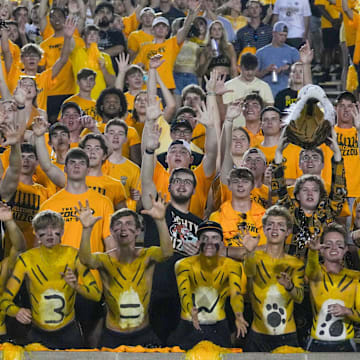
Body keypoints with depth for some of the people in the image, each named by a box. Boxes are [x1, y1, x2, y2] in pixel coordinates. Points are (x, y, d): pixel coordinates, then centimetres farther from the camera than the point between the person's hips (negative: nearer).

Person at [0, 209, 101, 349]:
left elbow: (96, 294, -8)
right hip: (38, 335, -1)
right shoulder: (26, 259, -12)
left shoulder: (72, 255, -9)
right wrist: (17, 311, -34)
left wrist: (76, 286, -28)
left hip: (68, 332, 1)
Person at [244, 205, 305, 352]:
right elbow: (249, 273, -23)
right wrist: (249, 253, -45)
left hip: (287, 336, 2)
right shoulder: (255, 257, 1)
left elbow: (299, 297, -7)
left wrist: (289, 286, -30)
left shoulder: (296, 264, 7)